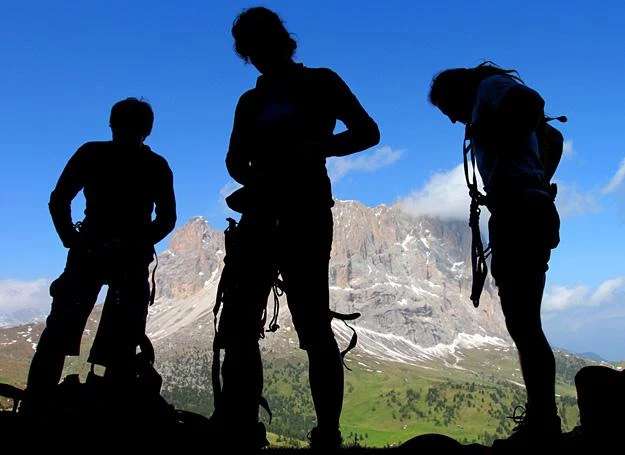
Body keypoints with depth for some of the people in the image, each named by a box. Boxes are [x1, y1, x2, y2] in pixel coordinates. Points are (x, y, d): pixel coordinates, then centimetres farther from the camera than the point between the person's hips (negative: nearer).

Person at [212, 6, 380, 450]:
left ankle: (328, 434, -5)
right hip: (261, 213, 6)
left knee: (313, 325, -9)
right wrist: (252, 176, -14)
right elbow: (235, 159, 9)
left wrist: (313, 149, -17)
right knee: (238, 322, 0)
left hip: (305, 213, -6)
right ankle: (238, 427, 6)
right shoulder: (251, 101, 22)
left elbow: (368, 132, -1)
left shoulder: (320, 83, 8)